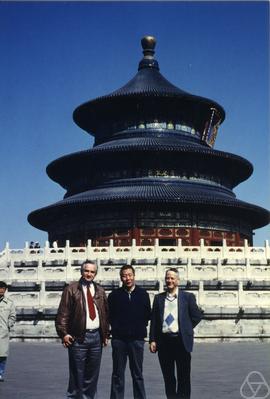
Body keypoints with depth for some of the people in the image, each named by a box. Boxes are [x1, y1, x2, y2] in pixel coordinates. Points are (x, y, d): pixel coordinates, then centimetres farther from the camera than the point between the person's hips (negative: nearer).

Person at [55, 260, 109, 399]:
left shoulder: (100, 291, 13)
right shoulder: (71, 289, -1)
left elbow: (105, 314, 16)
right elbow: (63, 313, -5)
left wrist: (105, 334, 12)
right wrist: (64, 333, -13)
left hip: (96, 336, 5)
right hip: (78, 337, -4)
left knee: (92, 375, 11)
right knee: (77, 375, 1)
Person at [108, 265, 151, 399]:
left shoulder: (143, 294, 4)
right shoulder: (114, 295, 4)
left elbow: (148, 314, 8)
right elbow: (109, 315, 7)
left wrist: (140, 327, 2)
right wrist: (116, 327, 1)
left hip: (137, 338, 0)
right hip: (119, 338, 0)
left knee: (137, 374, 6)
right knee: (118, 374, 5)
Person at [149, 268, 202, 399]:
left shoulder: (188, 297, 3)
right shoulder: (158, 298, 9)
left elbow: (197, 316, 6)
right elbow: (153, 320, 7)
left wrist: (186, 329, 3)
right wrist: (152, 340, 0)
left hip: (181, 341, -2)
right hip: (164, 341, 2)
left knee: (183, 377, 3)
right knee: (168, 377, 9)